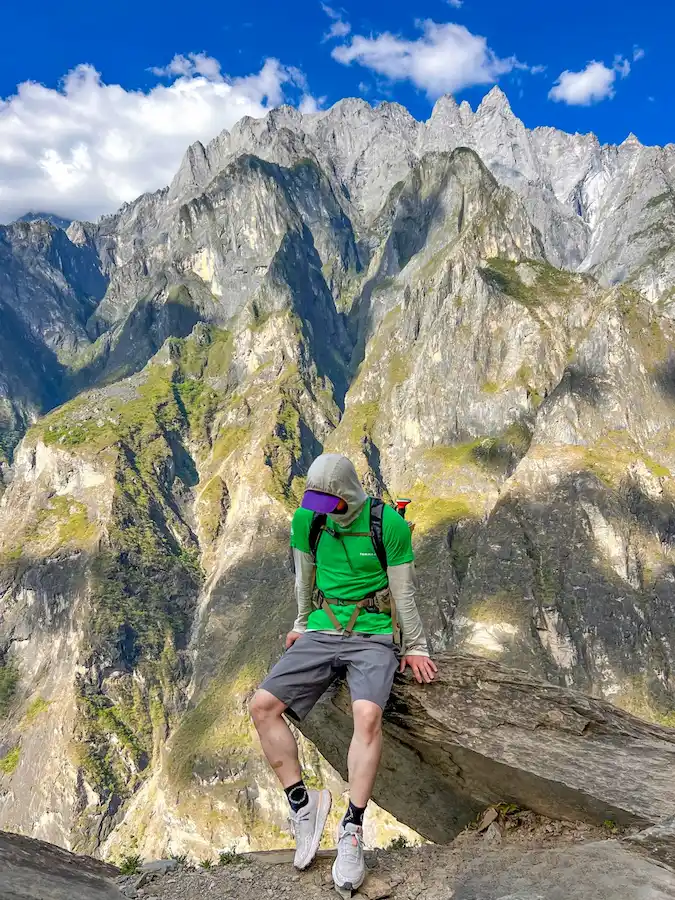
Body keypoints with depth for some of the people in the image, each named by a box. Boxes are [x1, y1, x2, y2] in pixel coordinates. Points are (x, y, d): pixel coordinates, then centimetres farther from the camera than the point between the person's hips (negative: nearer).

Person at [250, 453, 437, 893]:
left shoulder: (389, 523, -13)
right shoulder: (306, 519, -1)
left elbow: (404, 592, -4)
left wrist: (416, 647, 2)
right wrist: (301, 624, 21)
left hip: (372, 636, -4)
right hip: (322, 631, 4)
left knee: (368, 714, -31)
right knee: (262, 705, -13)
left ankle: (352, 829, -18)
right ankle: (303, 803, -1)